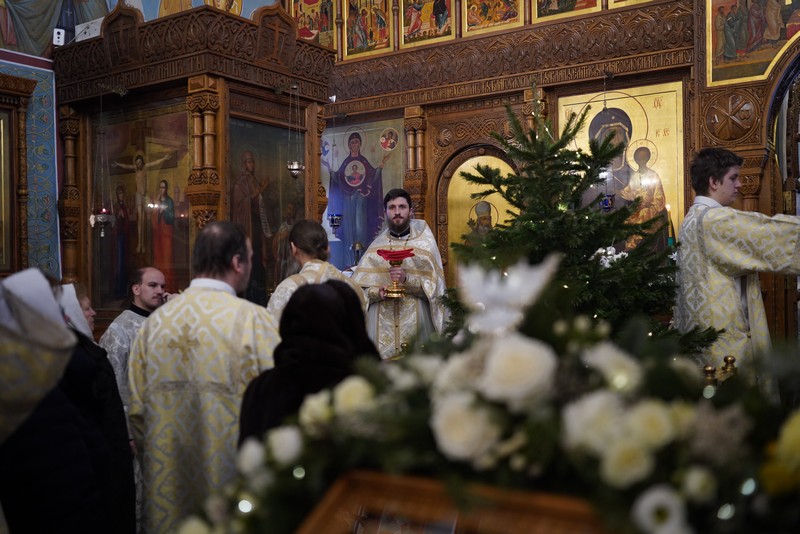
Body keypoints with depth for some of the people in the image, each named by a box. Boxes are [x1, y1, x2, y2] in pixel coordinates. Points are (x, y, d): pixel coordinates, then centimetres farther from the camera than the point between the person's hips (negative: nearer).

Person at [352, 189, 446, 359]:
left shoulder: (424, 245, 4)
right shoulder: (376, 247, 8)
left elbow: (434, 286, -4)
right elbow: (358, 288, 3)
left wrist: (407, 279, -19)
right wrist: (377, 292, -15)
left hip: (416, 323, -1)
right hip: (382, 324, 1)